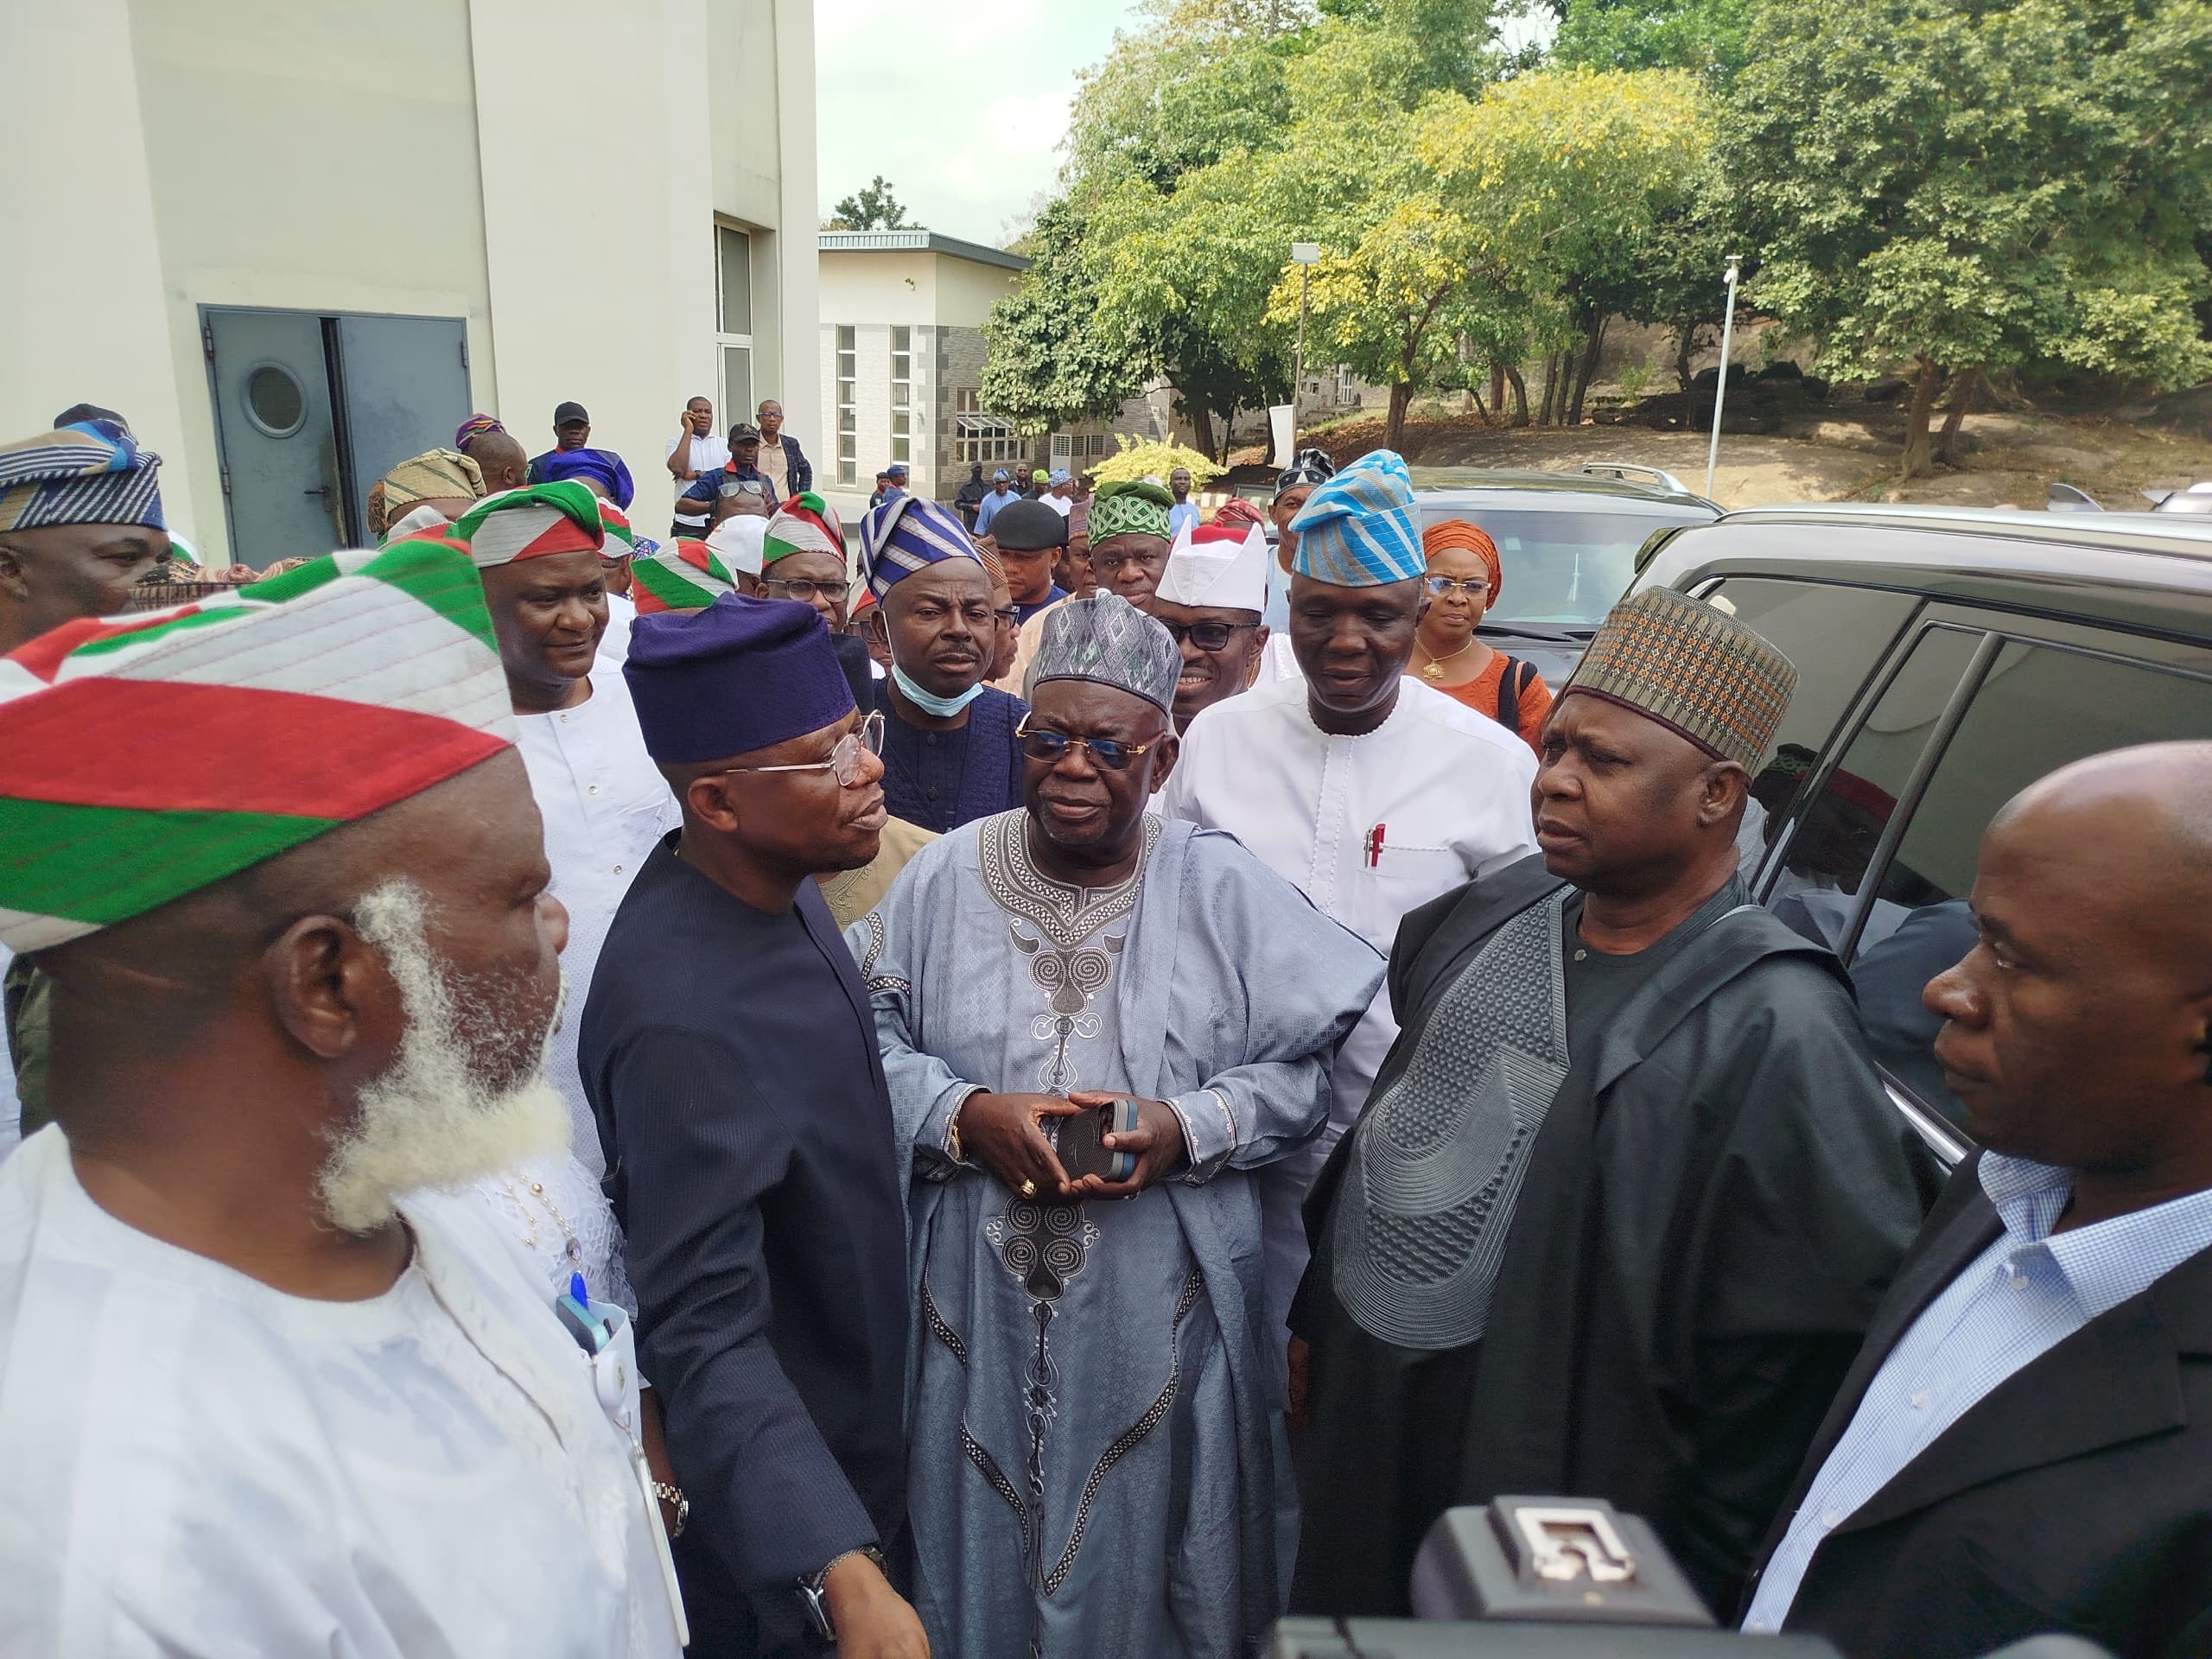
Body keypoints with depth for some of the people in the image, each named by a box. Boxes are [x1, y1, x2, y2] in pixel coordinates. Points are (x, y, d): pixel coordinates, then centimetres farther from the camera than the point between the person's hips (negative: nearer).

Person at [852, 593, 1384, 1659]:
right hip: (981, 1305, 1)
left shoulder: (1225, 891, -5)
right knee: (987, 1548, 18)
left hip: (1159, 1314, -1)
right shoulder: (946, 876, -2)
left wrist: (1187, 1129, -18)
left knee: (1144, 1552, 15)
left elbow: (1306, 1066, -4)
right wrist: (963, 1115, -16)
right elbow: (869, 1037, -1)